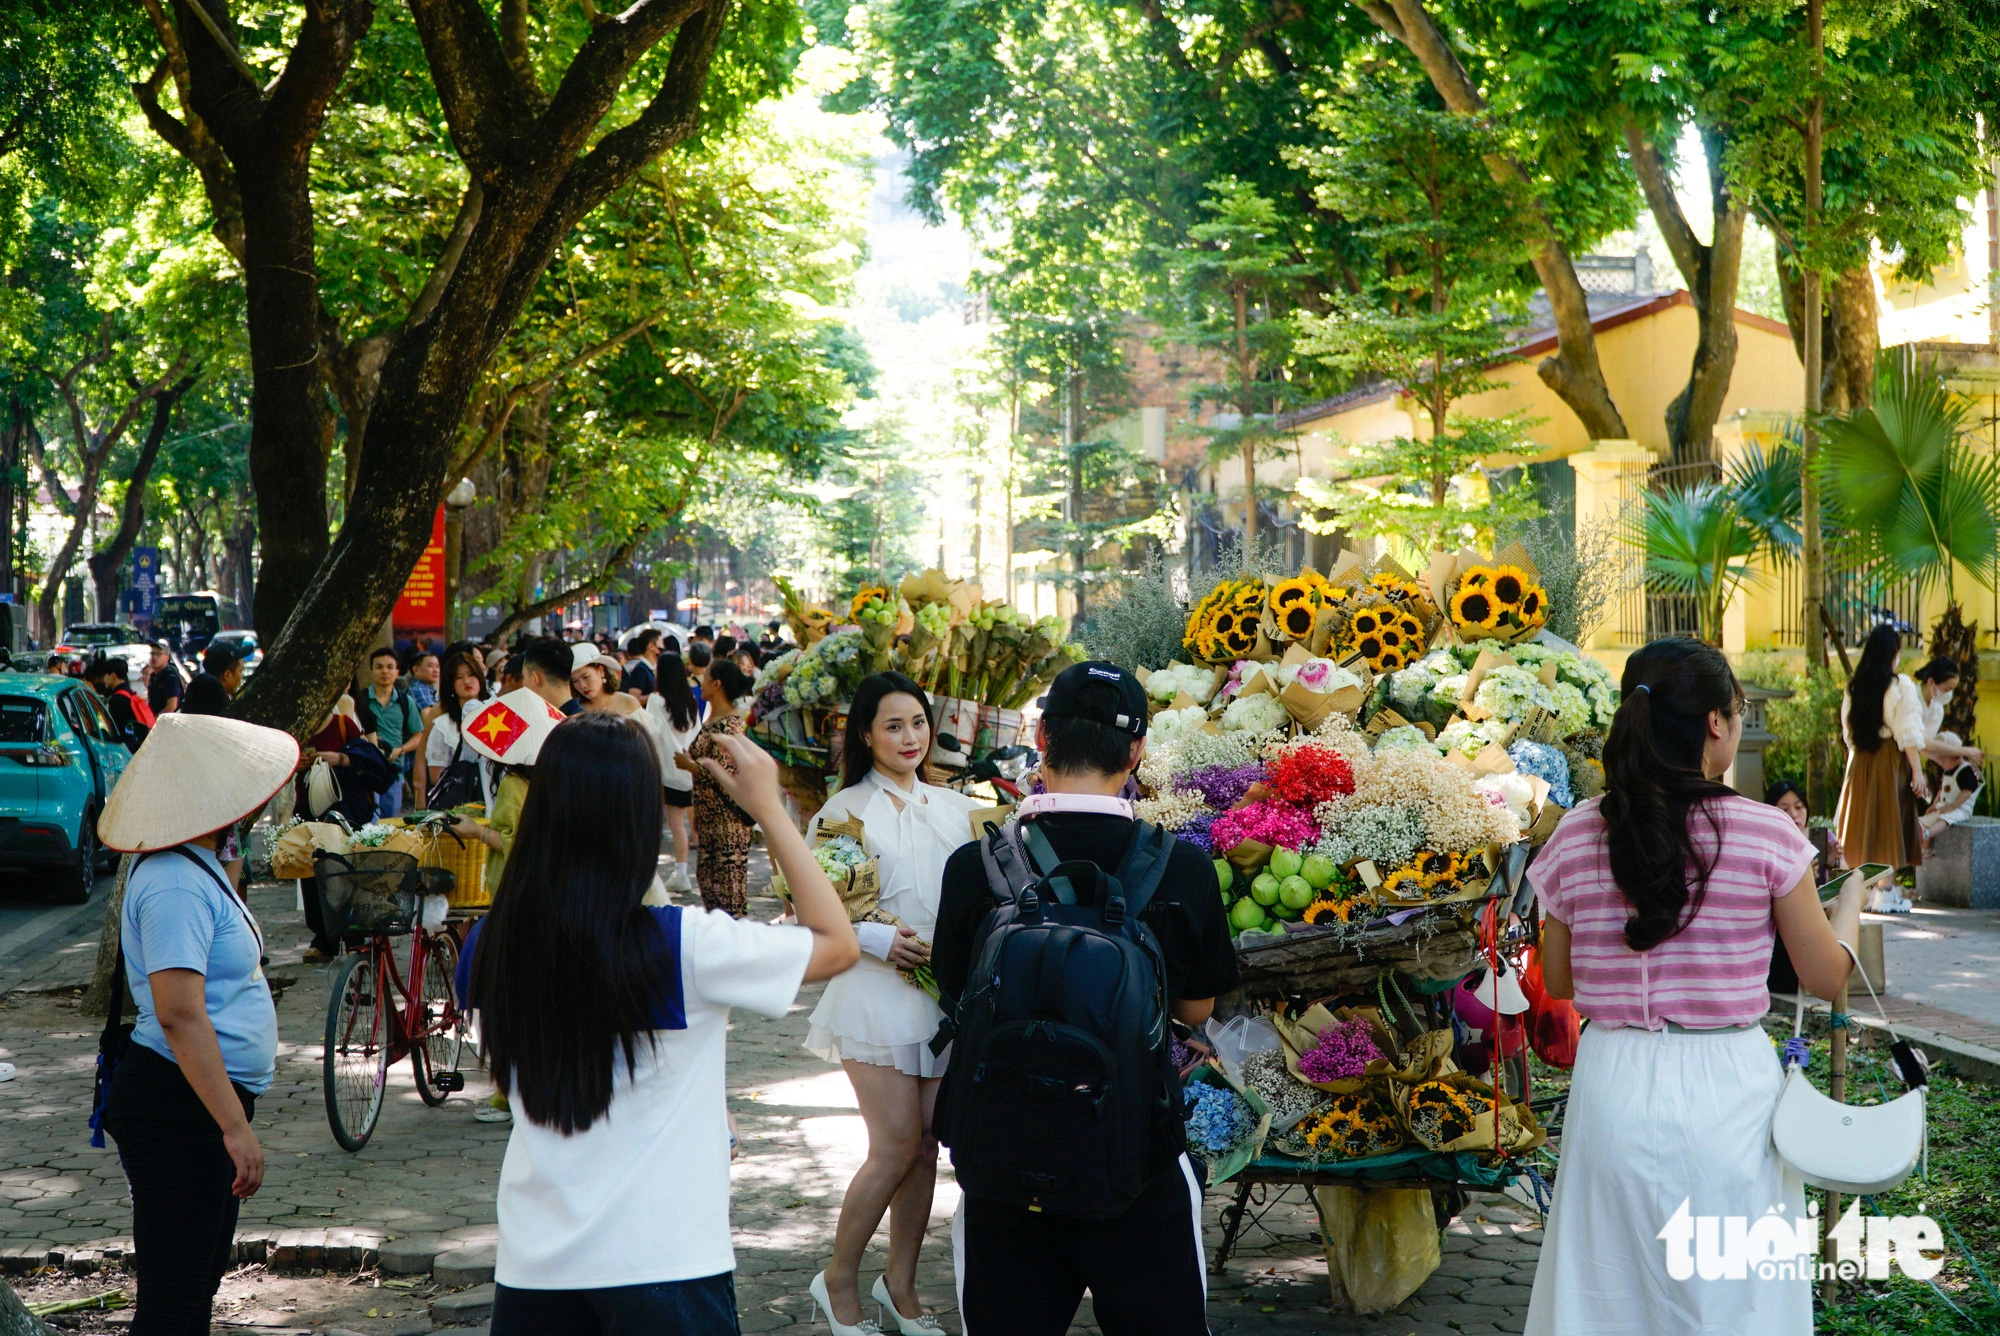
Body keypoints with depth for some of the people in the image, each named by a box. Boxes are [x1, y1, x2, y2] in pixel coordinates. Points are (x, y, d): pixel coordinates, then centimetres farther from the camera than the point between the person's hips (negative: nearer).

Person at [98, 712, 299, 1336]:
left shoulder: (192, 865, 13)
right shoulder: (175, 885, -21)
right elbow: (179, 1012, -29)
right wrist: (235, 1125, -30)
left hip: (210, 1098, 11)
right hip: (179, 1107, -11)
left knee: (201, 1280, 18)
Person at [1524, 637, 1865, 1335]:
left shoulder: (1575, 837, -2)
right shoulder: (1767, 833, -9)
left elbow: (1557, 980, 8)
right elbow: (1826, 978, 0)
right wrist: (1854, 897, 18)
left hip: (1613, 1088, 2)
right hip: (1728, 1088, -2)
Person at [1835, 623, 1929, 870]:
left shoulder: (1853, 686, 4)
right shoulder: (1900, 686, -10)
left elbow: (1848, 733, 9)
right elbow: (1909, 735, -13)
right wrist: (1917, 772, -10)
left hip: (1859, 763, 5)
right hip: (1890, 761, -5)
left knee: (1863, 826, 11)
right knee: (1889, 827, 0)